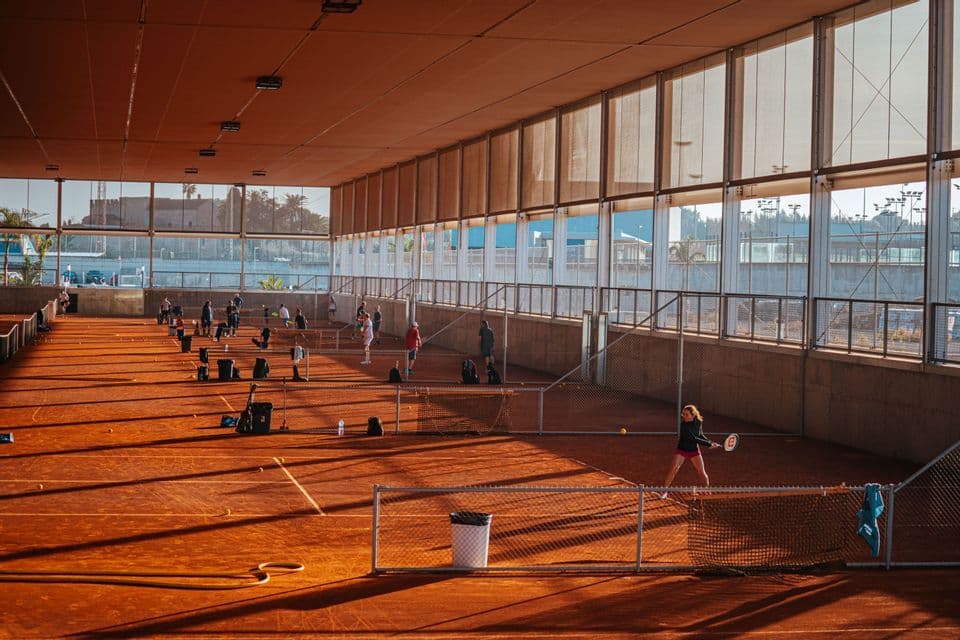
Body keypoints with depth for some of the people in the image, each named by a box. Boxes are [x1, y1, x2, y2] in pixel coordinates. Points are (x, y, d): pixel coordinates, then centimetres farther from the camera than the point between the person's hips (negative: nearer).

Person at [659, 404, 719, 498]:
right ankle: (664, 491, 0)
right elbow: (693, 439, -28)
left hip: (694, 451, 4)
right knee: (672, 470, -13)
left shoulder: (698, 422, -7)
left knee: (702, 472, 3)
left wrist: (710, 443, -5)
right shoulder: (684, 425, -24)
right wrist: (709, 444, -26)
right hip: (681, 450, -4)